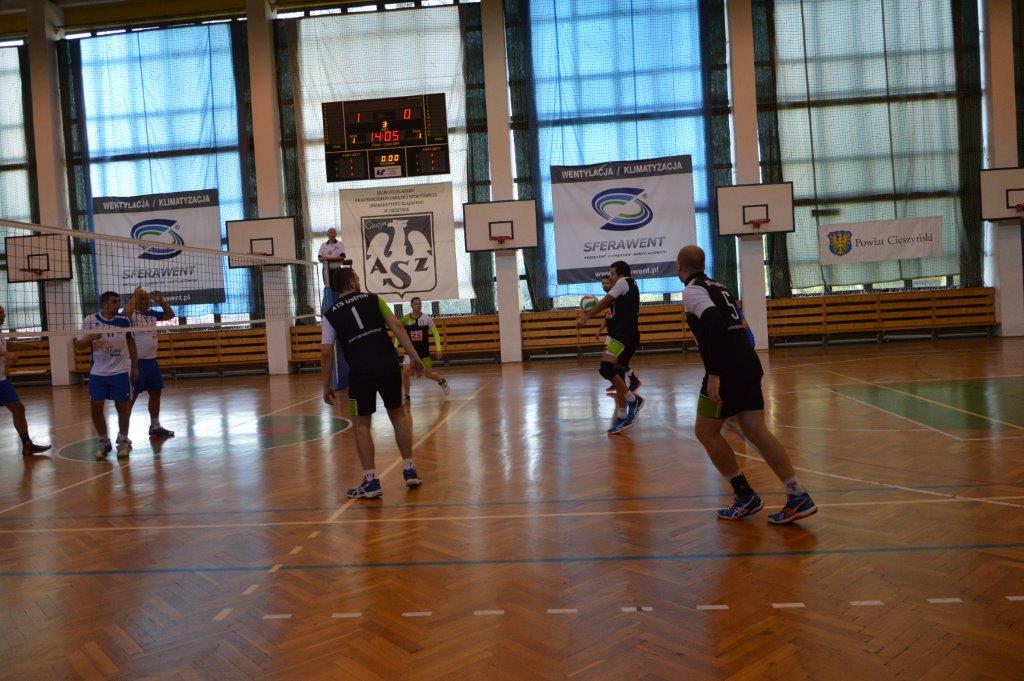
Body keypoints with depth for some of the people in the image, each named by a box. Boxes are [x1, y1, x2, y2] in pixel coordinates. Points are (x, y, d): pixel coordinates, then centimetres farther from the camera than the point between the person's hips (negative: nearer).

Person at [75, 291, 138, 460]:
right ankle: (104, 442, 15)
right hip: (98, 372, 0)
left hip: (121, 371, 0)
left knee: (122, 407, 1)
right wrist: (89, 338, -20)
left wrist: (135, 366, 10)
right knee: (96, 407, -2)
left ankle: (123, 442, 15)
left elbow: (131, 344, 11)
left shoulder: (124, 321, 0)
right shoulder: (90, 320, -3)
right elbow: (78, 345, 0)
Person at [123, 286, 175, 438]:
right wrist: (134, 296, -24)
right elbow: (125, 314, -33)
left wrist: (160, 300, 5)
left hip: (152, 361, 8)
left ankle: (155, 426, 27)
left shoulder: (151, 313, 10)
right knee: (131, 396, -5)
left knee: (156, 393, 14)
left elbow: (170, 315, 19)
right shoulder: (132, 314, -10)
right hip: (137, 362, -8)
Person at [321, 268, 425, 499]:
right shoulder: (373, 299, 11)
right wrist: (413, 356, 3)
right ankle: (409, 470, 20)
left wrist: (327, 386, 11)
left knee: (361, 423, 11)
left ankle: (371, 481, 7)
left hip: (361, 373, -1)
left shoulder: (330, 315, 10)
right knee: (398, 414, 19)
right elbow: (397, 327, 2)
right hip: (389, 365, 1)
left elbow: (326, 353, 5)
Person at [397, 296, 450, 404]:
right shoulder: (405, 319, -4)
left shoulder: (426, 318, -7)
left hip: (424, 351, -1)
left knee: (428, 374, 4)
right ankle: (406, 396, 3)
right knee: (405, 372, -15)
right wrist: (395, 346, -1)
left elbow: (435, 333, -2)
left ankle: (442, 381, 37)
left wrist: (438, 349, -8)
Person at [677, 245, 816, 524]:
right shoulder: (717, 287, 21)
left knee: (706, 431, 5)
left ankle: (745, 496, 8)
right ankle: (798, 497, 0)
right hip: (749, 364, 8)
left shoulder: (692, 290, -6)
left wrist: (714, 373, -26)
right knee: (756, 431, 6)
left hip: (727, 371, -8)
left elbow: (715, 326, -22)